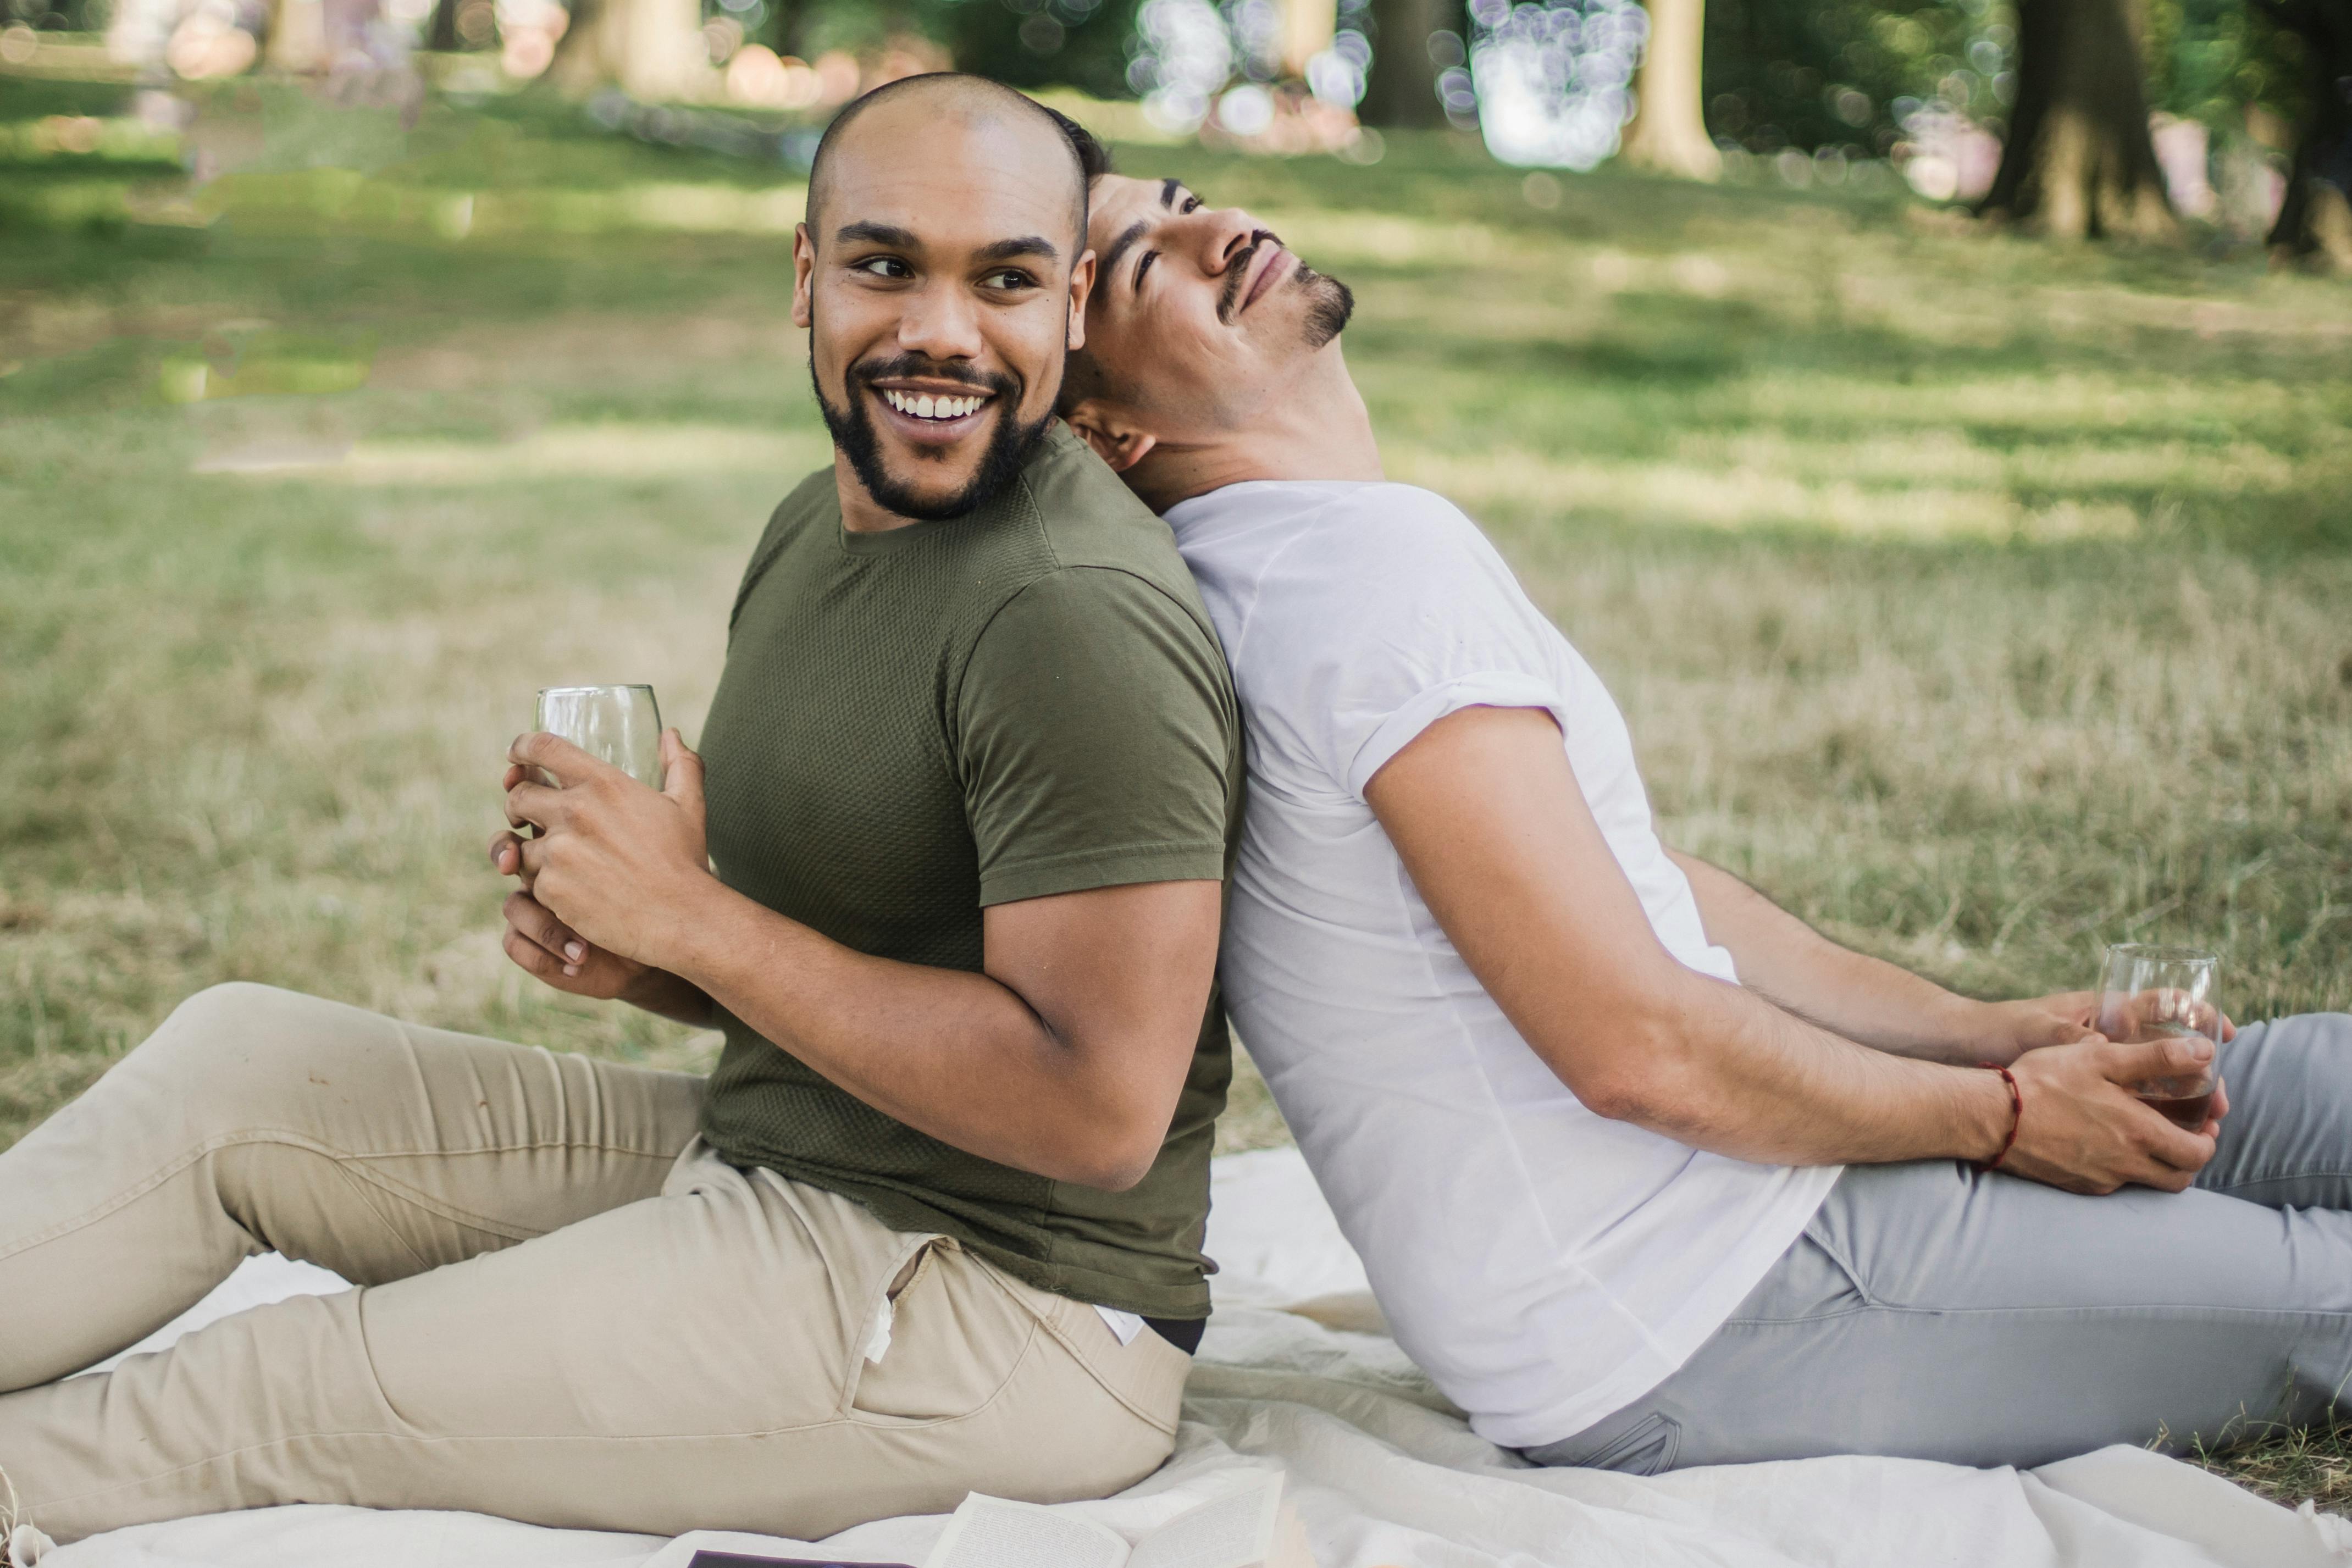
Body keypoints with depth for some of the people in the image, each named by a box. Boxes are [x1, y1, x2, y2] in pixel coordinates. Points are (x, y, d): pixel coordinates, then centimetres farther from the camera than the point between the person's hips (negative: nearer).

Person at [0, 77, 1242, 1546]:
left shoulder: (1073, 618, -22)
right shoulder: (825, 520, 8)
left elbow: (1101, 1106, -27)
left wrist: (692, 916, -20)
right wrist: (639, 960, -4)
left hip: (1005, 1314, -9)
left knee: (282, 1398, -9)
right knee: (238, 1059, 3)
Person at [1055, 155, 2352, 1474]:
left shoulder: (1321, 556, 12)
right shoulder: (1379, 560, -21)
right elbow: (1640, 1048, -24)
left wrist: (1998, 1030, 8)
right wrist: (1999, 1112, -8)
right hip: (1683, 1333, -9)